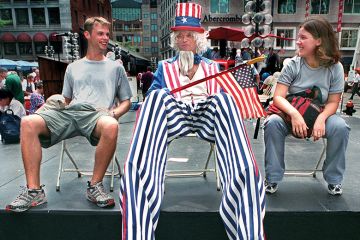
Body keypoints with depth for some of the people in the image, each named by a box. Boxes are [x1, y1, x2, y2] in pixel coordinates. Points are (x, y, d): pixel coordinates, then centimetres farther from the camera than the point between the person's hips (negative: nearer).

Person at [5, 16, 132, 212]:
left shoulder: (115, 67, 21)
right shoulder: (73, 67, 28)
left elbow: (126, 101, 19)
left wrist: (114, 113, -3)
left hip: (97, 114, -2)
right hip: (69, 113, 3)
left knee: (111, 126, -40)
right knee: (28, 122, -25)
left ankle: (95, 186, -22)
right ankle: (34, 190, -20)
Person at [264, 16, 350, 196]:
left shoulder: (335, 68, -8)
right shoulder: (293, 65, -10)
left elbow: (333, 102, -6)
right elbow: (278, 97, -17)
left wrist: (321, 118, -27)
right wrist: (294, 114, -36)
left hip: (320, 115, 1)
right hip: (291, 114, -1)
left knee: (340, 127, -29)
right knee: (272, 123, -31)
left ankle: (333, 179, -3)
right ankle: (272, 178, -16)